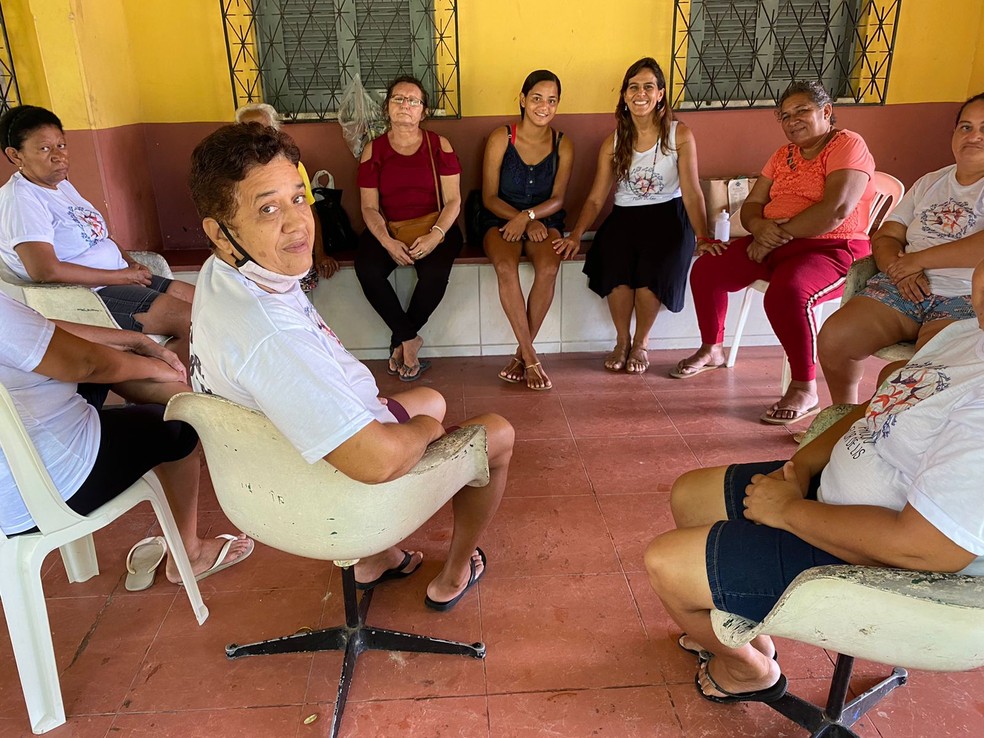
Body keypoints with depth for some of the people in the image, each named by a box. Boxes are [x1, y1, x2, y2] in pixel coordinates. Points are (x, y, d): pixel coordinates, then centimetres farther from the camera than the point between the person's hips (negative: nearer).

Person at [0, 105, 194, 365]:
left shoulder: (61, 183, 14)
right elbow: (45, 270, -25)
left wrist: (130, 263, 2)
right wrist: (122, 276, -19)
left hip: (121, 278, 10)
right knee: (189, 320, -22)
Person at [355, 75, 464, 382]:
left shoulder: (439, 145, 4)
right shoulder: (373, 150, 6)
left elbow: (453, 200, -1)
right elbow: (369, 207, 2)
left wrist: (436, 235, -20)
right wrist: (387, 242, -17)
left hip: (434, 229, -1)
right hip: (387, 230, 1)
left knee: (435, 273, -33)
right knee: (367, 270, -30)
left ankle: (400, 341, -9)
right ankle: (410, 339, -12)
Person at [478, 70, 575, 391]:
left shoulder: (563, 146, 4)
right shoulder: (501, 138, -3)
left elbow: (557, 199, -2)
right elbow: (489, 197, -5)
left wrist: (528, 216, -22)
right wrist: (525, 222, -18)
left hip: (544, 220, 2)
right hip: (501, 219, -1)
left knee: (549, 267, -32)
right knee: (505, 267, -35)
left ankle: (522, 353, -18)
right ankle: (531, 358, -27)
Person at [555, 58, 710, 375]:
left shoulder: (680, 136, 0)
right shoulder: (613, 143, 7)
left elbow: (692, 193, -7)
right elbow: (596, 198, 3)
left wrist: (703, 237, -21)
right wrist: (576, 235, -13)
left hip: (667, 217, -2)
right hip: (624, 218, 2)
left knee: (652, 268, -32)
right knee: (614, 266, -31)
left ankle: (641, 342, -4)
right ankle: (622, 340, -4)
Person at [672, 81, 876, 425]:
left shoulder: (848, 145, -6)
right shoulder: (783, 155, 18)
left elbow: (836, 210, -21)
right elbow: (750, 205, 11)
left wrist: (781, 233, -18)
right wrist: (760, 227, -13)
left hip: (831, 249, -8)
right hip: (773, 244, 8)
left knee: (785, 292, -37)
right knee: (705, 269, -5)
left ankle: (805, 389, -22)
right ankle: (711, 349, 17)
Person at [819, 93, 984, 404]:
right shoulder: (930, 183, 22)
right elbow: (885, 238, 14)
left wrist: (918, 259, -12)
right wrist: (899, 268, -8)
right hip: (905, 287, 5)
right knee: (833, 337, -18)